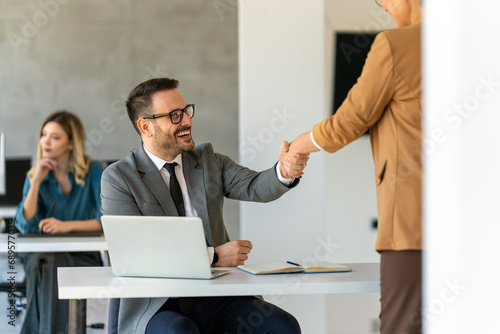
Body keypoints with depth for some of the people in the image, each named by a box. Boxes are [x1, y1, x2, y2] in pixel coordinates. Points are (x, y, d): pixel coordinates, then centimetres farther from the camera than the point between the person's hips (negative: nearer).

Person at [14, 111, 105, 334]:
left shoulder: (94, 171, -2)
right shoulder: (35, 175, 6)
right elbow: (25, 226, -6)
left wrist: (67, 226, -20)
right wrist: (36, 181, -11)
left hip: (84, 257, -2)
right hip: (42, 254, 2)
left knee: (54, 267, -35)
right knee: (44, 265, -34)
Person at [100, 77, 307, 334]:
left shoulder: (208, 160, 14)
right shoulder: (117, 178, -1)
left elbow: (255, 187, -2)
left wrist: (284, 172, -26)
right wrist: (213, 257, -15)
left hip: (218, 299, 5)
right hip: (157, 306, -4)